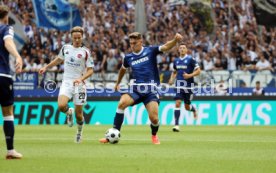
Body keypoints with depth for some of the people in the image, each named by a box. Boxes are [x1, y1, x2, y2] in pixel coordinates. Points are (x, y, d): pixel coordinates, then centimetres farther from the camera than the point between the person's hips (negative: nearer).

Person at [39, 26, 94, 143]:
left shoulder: (85, 52, -3)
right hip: (66, 82, 2)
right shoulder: (66, 48, 7)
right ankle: (69, 112, 12)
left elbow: (90, 70, -4)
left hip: (79, 84, -2)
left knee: (78, 114, 1)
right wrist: (46, 67, 28)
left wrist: (81, 78, -20)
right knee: (61, 106, -24)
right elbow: (59, 59, 28)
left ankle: (79, 131, 31)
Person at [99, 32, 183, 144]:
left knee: (154, 118, -13)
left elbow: (166, 47, -14)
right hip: (135, 89, 2)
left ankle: (154, 136, 23)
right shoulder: (128, 58, 11)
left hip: (151, 90, -2)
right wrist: (118, 83, 41)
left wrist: (175, 40, -34)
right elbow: (123, 69, 32)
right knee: (122, 103, -27)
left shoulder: (150, 51, 1)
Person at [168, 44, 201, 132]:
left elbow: (198, 71, -6)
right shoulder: (176, 60, 9)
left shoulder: (190, 59, -6)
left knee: (187, 107, 8)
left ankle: (194, 109, 46)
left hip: (188, 85, -3)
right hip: (179, 85, 3)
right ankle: (176, 125, -13)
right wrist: (171, 79, 7)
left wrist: (190, 75, -21)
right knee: (177, 103, -13)